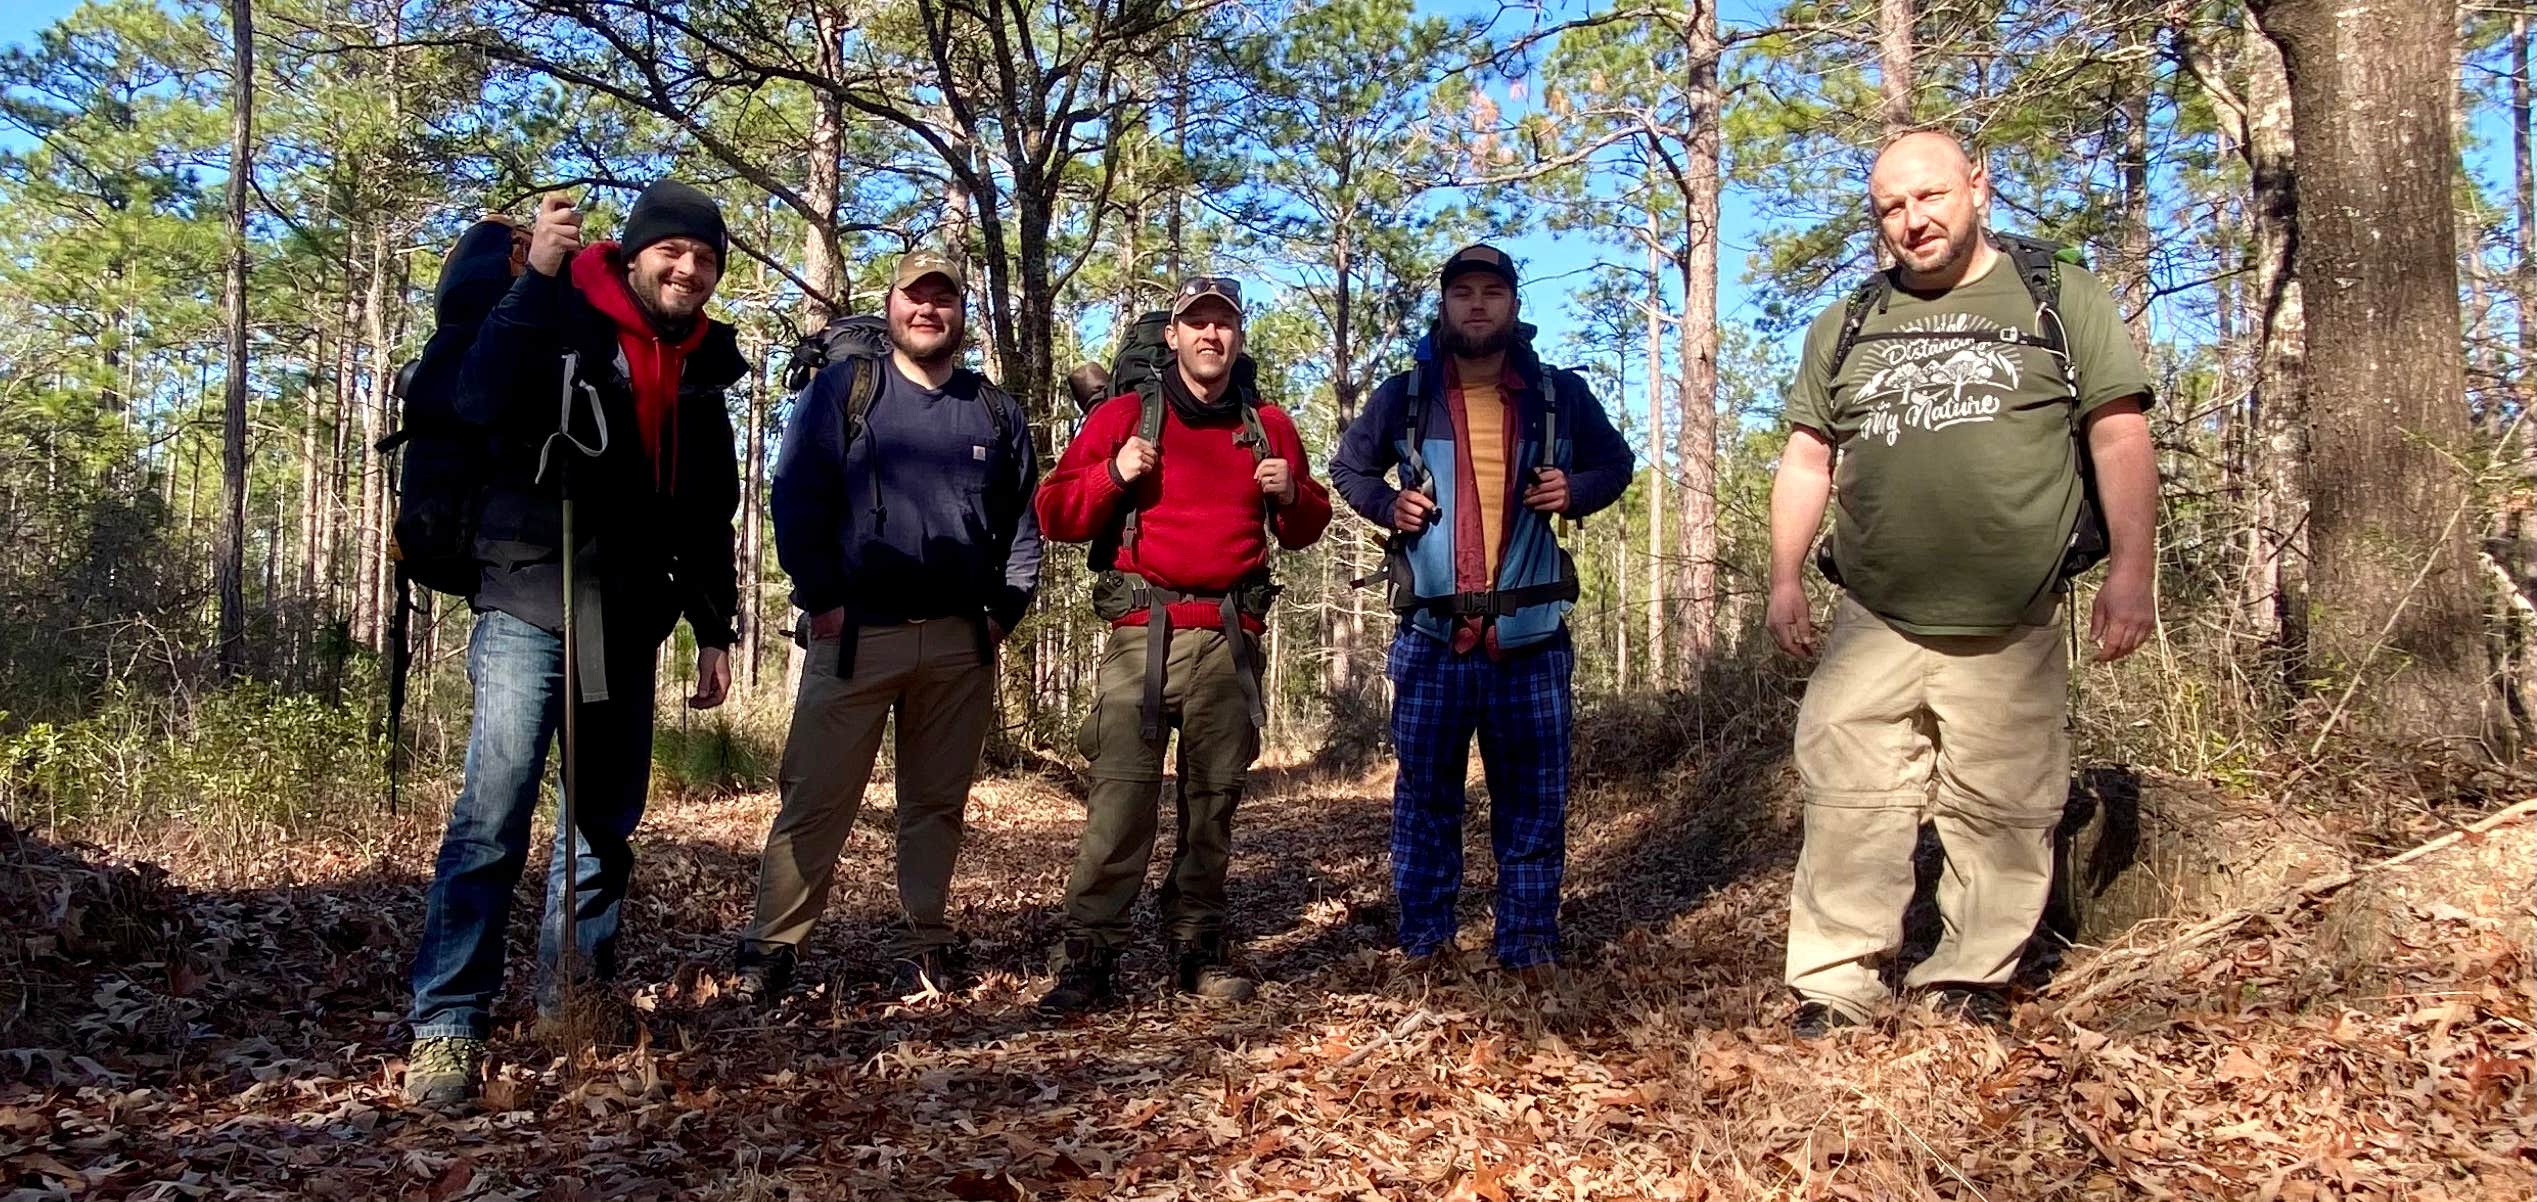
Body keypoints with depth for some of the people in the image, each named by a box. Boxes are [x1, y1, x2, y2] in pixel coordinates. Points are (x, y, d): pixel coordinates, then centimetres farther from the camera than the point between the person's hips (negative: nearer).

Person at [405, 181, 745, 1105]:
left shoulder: (701, 373, 14)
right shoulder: (563, 326, -3)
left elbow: (709, 520, 19)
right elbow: (481, 400, -23)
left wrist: (715, 629, 15)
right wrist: (538, 276, -26)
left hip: (628, 625, 6)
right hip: (531, 608, -6)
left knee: (608, 823, 9)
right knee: (494, 814, -13)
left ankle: (571, 1004, 20)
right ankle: (446, 1025, -8)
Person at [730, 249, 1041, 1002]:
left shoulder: (996, 412, 13)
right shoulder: (842, 388, 4)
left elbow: (1023, 521, 16)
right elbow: (796, 496, -3)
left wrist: (1006, 609, 5)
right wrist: (821, 600, -9)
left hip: (961, 641, 3)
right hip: (857, 632, -3)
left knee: (937, 802, 9)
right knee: (816, 799, -2)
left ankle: (924, 945, 18)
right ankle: (771, 947, 6)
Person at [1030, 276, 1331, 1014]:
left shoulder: (1268, 426, 16)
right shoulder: (1123, 416, 8)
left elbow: (1305, 530, 23)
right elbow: (1055, 514, 6)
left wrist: (1292, 495, 1)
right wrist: (1113, 475, -11)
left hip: (1232, 637, 3)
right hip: (1144, 631, -3)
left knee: (1214, 799, 7)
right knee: (1120, 796, -11)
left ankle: (1200, 950, 17)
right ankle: (1088, 961, -8)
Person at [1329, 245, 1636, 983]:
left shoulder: (1559, 394, 5)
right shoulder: (1405, 396, 5)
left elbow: (1616, 462, 18)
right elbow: (1348, 467, 18)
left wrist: (1576, 491, -3)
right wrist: (1386, 506, -2)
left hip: (1531, 640, 0)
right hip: (1432, 639, 0)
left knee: (1533, 798, 5)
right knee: (1425, 793, 6)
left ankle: (1529, 944, 15)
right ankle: (1423, 938, 17)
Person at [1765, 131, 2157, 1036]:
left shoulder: (2061, 301, 6)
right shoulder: (1846, 327, 15)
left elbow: (2120, 441, 2)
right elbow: (1807, 460, 15)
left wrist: (2130, 573, -6)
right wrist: (1784, 579, 6)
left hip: (2012, 631, -1)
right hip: (1872, 626, 2)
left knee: (2002, 814, 5)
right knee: (1848, 807, -4)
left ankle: (1971, 981, 18)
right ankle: (1831, 988, 3)